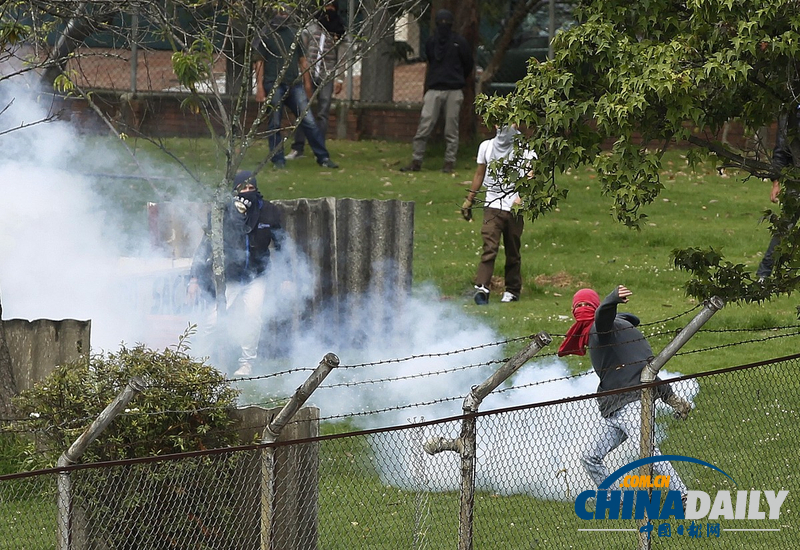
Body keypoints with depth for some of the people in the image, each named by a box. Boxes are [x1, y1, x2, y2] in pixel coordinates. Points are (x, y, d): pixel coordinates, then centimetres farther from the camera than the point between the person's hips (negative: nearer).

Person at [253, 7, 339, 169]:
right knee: (275, 124, 0)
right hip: (274, 85, -3)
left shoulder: (294, 33, 14)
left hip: (294, 84, 3)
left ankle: (323, 157, 0)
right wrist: (260, 87, -7)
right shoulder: (265, 35, 4)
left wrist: (307, 82, 11)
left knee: (309, 121, -2)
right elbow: (259, 62, 1)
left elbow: (302, 60, 18)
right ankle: (278, 160, 8)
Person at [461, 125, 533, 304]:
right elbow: (479, 175, 22)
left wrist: (522, 197, -28)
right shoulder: (486, 147, 12)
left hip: (514, 208, -1)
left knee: (513, 252, 6)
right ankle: (481, 288, -22)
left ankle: (512, 290, 18)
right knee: (489, 248, -14)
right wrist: (469, 200, 23)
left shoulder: (525, 149, 0)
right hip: (493, 206, 1)